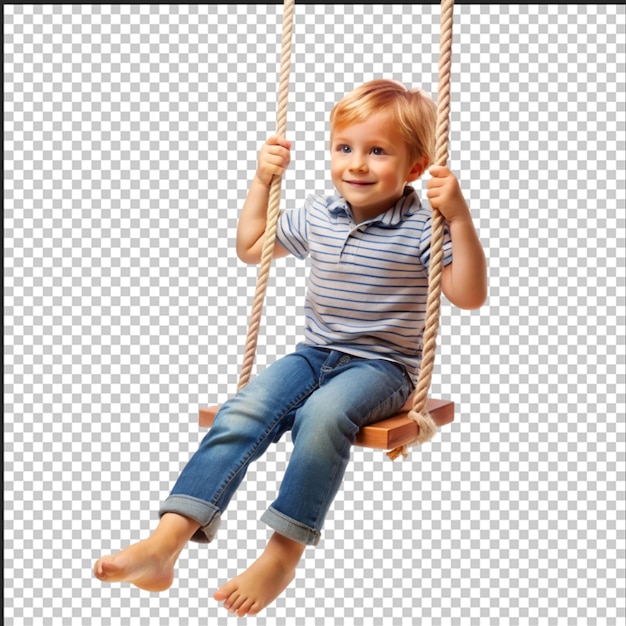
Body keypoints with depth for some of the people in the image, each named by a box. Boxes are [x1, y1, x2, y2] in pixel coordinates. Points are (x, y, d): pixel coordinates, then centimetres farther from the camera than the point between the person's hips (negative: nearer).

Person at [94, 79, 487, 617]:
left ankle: (282, 556, -27)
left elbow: (469, 296, -15)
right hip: (314, 354, 5)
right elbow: (251, 248, 23)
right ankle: (165, 544, -28)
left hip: (382, 366, -4)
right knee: (242, 413, -21)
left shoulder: (420, 228, -7)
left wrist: (460, 218, -24)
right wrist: (262, 180, 14)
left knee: (322, 414, -36)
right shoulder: (316, 216, 8)